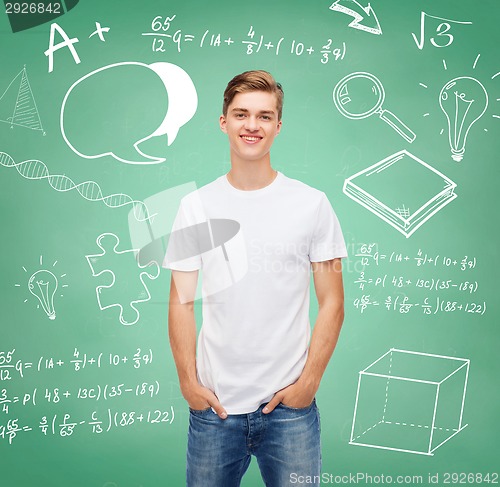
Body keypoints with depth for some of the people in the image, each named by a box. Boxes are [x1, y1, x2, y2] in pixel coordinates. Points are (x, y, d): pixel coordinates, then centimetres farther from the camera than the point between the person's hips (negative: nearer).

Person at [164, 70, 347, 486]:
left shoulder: (313, 203, -3)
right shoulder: (195, 206, 1)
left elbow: (332, 304, -1)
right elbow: (182, 302, 3)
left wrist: (308, 382, -6)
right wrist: (188, 381, -2)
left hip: (290, 405, -1)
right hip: (213, 405, 1)